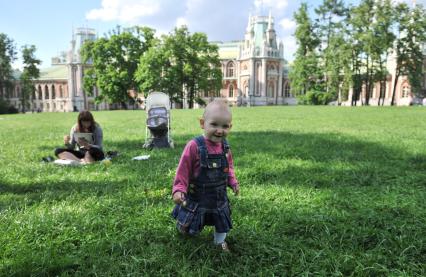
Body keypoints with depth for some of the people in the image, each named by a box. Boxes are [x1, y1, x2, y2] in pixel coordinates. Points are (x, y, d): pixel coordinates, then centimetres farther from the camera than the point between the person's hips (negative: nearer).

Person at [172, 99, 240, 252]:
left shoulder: (225, 147, -7)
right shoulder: (194, 146, -26)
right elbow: (183, 171, -20)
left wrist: (233, 182, -1)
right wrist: (179, 190, -26)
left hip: (219, 197, 4)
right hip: (196, 197, -4)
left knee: (222, 222, 24)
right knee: (186, 227, 16)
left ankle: (220, 241, 51)